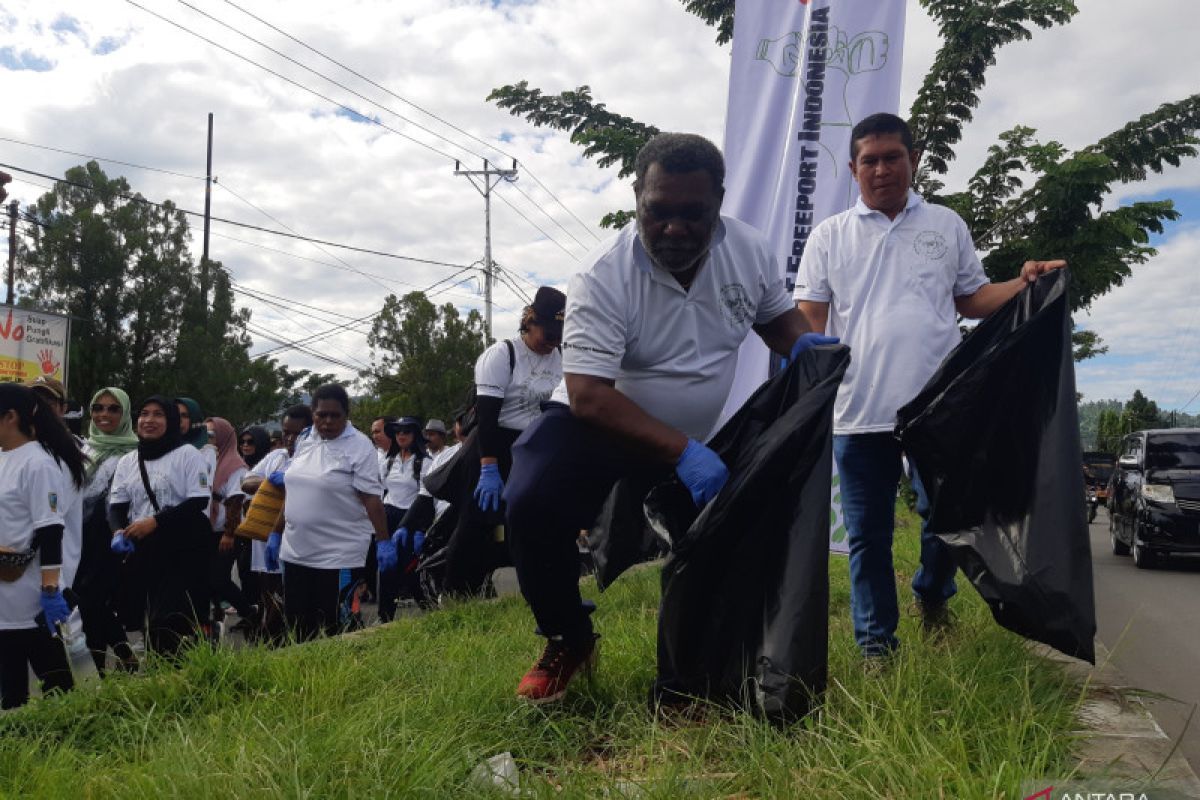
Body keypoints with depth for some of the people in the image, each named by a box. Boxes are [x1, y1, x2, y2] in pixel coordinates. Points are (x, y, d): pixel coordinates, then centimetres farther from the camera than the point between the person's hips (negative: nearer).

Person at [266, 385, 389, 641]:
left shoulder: (359, 447, -8)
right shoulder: (304, 441, 10)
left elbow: (372, 498, -13)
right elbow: (293, 492, 17)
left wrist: (383, 541, -19)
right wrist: (276, 534, 16)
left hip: (339, 555, -6)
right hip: (296, 550, 6)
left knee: (332, 626, -2)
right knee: (296, 621, 8)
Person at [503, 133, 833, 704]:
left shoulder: (751, 251, -11)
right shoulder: (604, 276, -26)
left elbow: (776, 316, 9)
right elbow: (589, 397, -31)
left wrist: (802, 345, -16)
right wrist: (682, 452, -39)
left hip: (699, 440, 5)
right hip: (595, 422, -4)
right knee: (532, 507, -27)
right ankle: (568, 642, -4)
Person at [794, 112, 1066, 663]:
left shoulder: (947, 226, 13)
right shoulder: (830, 236, 9)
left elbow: (972, 298, 16)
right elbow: (808, 318, 5)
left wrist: (1023, 284, -3)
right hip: (858, 411, 0)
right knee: (867, 535, 7)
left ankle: (932, 597, 37)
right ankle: (876, 645, 21)